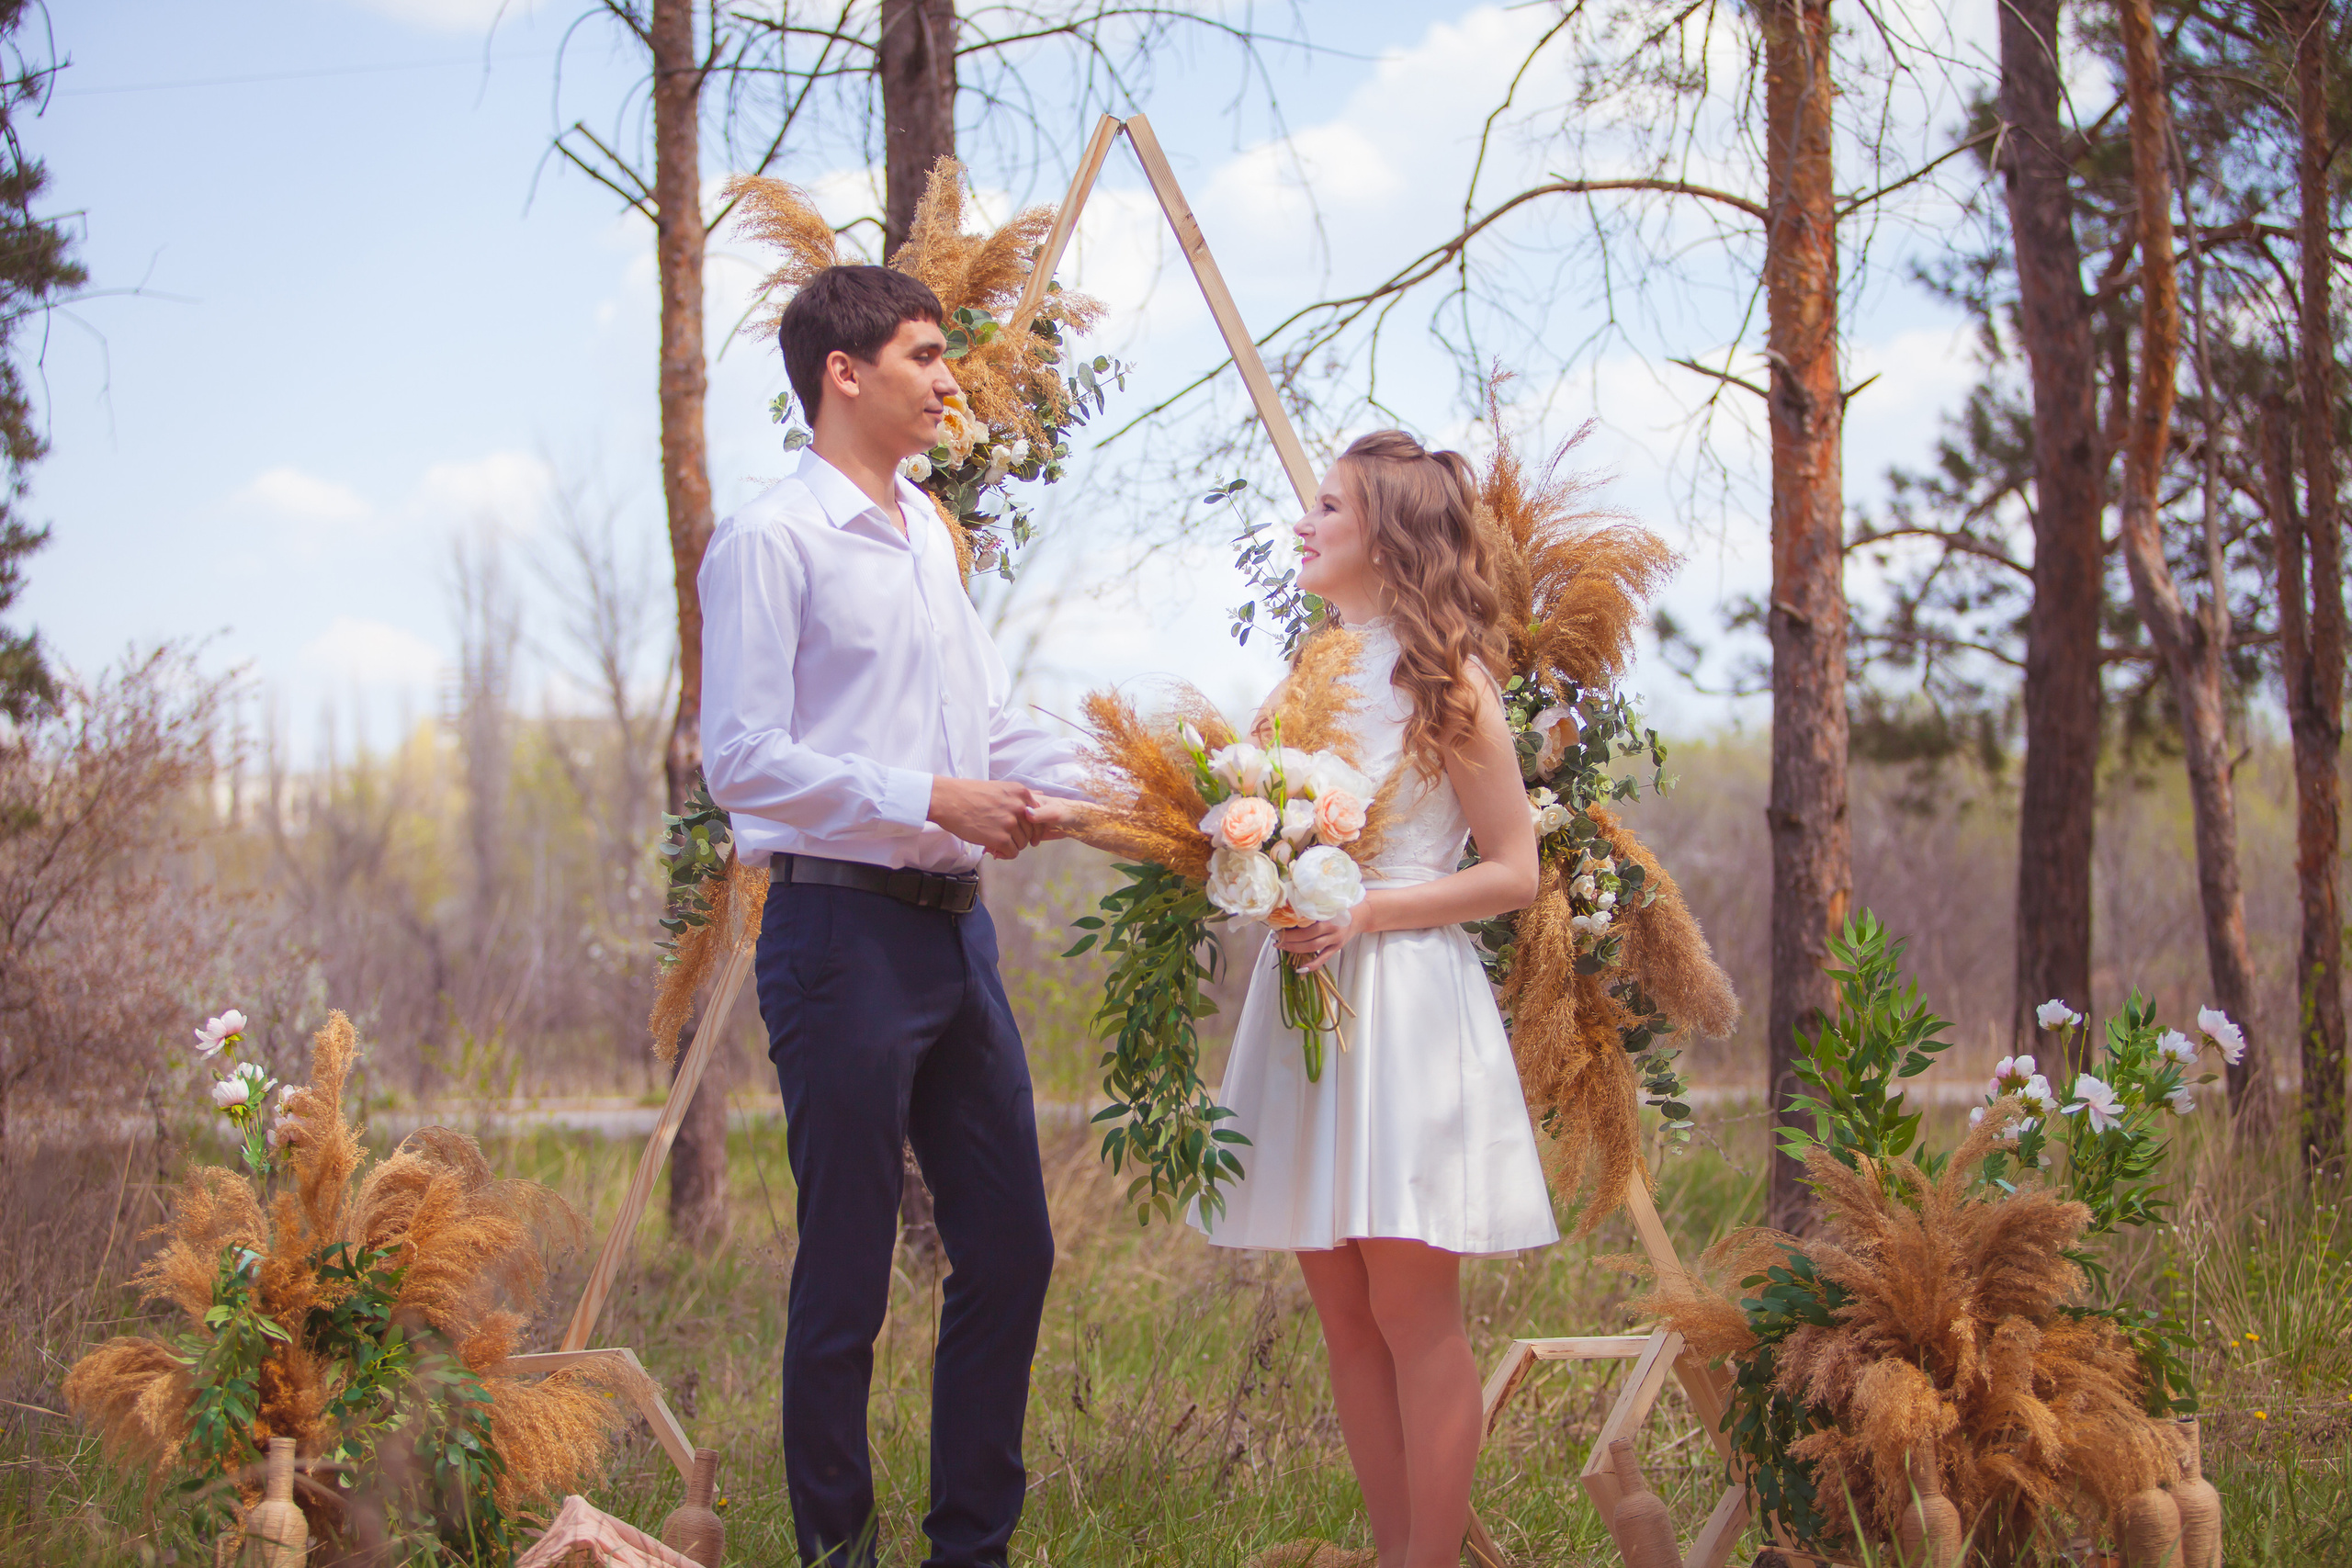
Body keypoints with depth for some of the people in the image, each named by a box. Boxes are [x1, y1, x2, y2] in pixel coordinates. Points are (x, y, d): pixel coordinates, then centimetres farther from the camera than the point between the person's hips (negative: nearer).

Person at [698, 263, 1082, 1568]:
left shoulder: (926, 530, 16)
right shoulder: (770, 541, -10)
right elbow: (742, 760, -16)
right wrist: (928, 800, -18)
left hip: (955, 925, 8)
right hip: (844, 932, -8)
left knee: (1009, 1251, 10)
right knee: (846, 1277, -1)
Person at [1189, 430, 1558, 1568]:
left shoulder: (1445, 682, -4)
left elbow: (1514, 875, -6)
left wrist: (1365, 914, -16)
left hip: (1403, 999, -6)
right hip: (1304, 997, 6)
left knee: (1411, 1313, -5)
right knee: (1343, 1314, 7)